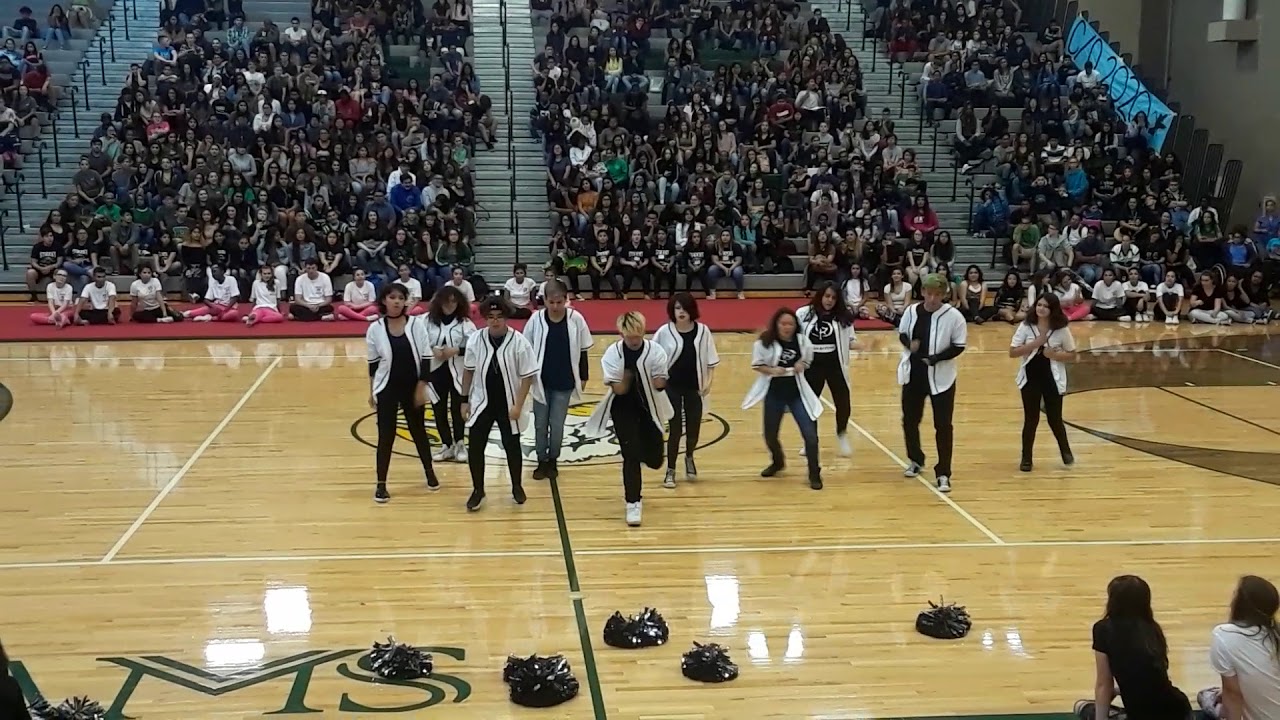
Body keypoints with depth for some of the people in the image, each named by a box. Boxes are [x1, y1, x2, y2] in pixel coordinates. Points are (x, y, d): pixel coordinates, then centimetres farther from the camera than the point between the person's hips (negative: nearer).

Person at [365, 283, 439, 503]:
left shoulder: (417, 324, -6)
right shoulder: (375, 329, -5)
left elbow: (426, 357, -4)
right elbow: (373, 363, 4)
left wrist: (421, 387, -9)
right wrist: (372, 391, 7)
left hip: (413, 387, 0)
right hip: (387, 389, 0)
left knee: (418, 430, 14)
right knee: (386, 435, 0)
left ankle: (429, 472, 33)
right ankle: (381, 484, 8)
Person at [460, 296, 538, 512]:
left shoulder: (519, 342, -15)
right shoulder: (475, 339, -6)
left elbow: (527, 376, -10)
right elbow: (468, 371, 5)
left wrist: (518, 405, -13)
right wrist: (465, 399, 5)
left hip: (508, 406, -2)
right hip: (481, 403, 2)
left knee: (512, 446, 13)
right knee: (474, 447, 2)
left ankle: (517, 487, 34)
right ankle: (478, 490, 21)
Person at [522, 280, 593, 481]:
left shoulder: (576, 319, -12)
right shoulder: (536, 319, -11)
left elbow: (583, 350, -1)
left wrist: (583, 377, 4)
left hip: (564, 382, -1)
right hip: (541, 381, 1)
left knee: (557, 424, 9)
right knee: (540, 424, 11)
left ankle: (553, 461, 27)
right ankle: (542, 461, 25)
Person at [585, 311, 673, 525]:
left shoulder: (655, 351, -15)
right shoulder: (613, 354, -15)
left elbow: (661, 385, -10)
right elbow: (618, 389, -17)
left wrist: (659, 381, -32)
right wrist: (625, 378, -36)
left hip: (650, 408, 2)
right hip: (624, 409, -2)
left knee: (654, 460, 5)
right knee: (631, 456, -8)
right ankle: (633, 503, 7)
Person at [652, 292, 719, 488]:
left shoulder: (703, 331, -4)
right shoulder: (664, 332, -9)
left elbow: (711, 360, 1)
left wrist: (708, 382, -7)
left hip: (695, 387, 2)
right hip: (672, 386, -2)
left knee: (694, 427, 10)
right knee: (675, 429, -1)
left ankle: (689, 458, 41)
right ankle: (670, 470, 12)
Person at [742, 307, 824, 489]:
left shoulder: (802, 341, -9)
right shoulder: (765, 342, -14)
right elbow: (757, 365, -5)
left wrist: (802, 365, -15)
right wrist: (772, 370, -22)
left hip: (796, 393, 0)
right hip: (774, 393, 0)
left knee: (810, 434, -8)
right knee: (770, 435, 13)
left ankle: (814, 474, 9)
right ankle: (777, 462, 45)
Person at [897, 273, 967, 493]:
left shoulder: (953, 316, -14)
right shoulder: (912, 311, -2)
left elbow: (959, 346, -10)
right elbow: (902, 333, 12)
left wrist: (937, 358, -23)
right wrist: (909, 343, -11)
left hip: (941, 377, -4)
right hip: (913, 373, 4)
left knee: (943, 425, -2)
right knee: (910, 420, 16)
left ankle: (943, 474, 5)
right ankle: (916, 461, 39)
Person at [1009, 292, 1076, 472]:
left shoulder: (1061, 329, -7)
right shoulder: (1025, 326, -6)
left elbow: (1072, 354, 0)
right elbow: (1012, 352, -8)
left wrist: (1054, 354, -17)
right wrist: (1034, 344, -19)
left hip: (1053, 378, 0)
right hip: (1030, 377, 0)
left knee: (1054, 419, 6)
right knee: (1031, 419, 5)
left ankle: (1065, 450, 33)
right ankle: (1026, 458, 17)